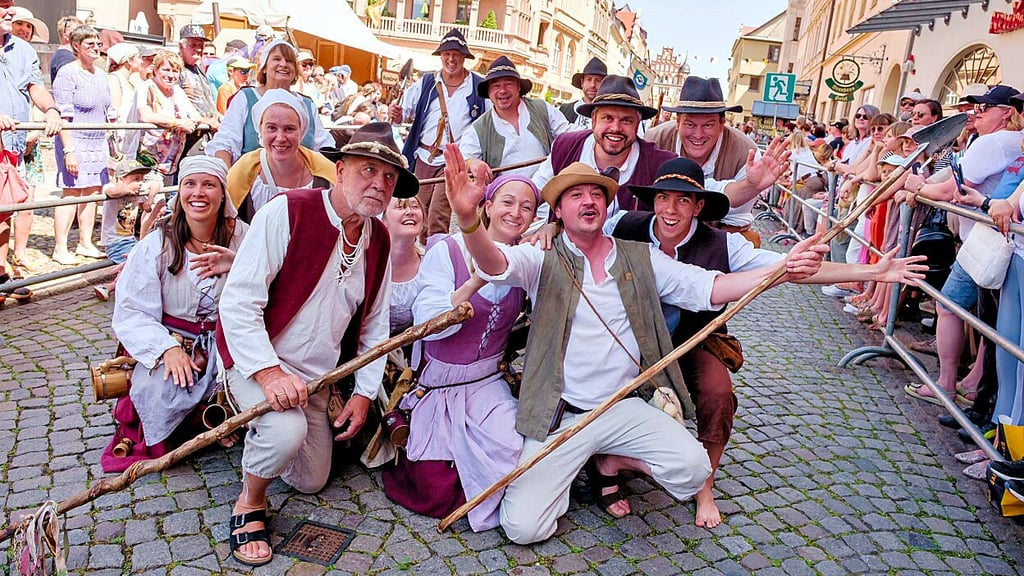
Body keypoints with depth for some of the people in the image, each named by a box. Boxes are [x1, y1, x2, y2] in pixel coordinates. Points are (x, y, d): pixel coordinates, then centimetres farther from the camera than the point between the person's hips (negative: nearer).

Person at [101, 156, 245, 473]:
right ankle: (156, 441, 8)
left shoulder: (241, 237, -2)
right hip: (171, 341, -1)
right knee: (163, 392, -28)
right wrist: (167, 349, -23)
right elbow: (131, 313, -7)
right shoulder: (157, 245, -4)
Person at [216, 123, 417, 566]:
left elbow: (374, 325, 8)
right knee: (286, 431, -35)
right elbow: (238, 302, -23)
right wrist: (270, 373, -31)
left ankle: (259, 432, 40)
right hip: (258, 360, -6)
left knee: (311, 481, 13)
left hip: (316, 377, 6)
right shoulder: (287, 212, -20)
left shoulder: (378, 240, -1)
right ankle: (250, 504, -3)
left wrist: (364, 392, 3)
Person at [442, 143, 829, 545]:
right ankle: (570, 468, 20)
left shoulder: (641, 259, 7)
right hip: (560, 415, -2)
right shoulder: (543, 261, -3)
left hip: (626, 408, 3)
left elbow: (706, 288, -2)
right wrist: (468, 219, -45)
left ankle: (613, 462, 12)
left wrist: (781, 270, -17)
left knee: (693, 469, -19)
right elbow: (496, 265, -23)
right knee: (524, 527, -13)